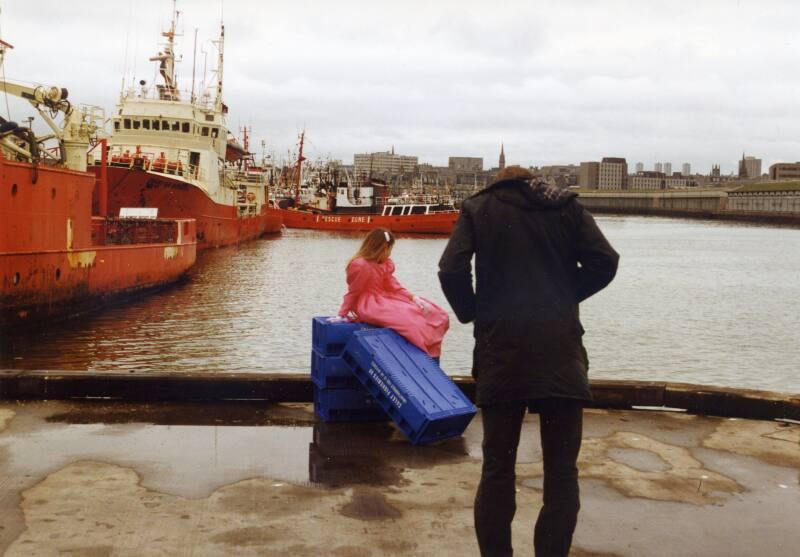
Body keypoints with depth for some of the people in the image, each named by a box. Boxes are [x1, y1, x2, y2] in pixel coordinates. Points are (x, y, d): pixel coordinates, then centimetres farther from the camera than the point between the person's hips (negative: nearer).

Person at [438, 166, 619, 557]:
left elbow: (451, 270, -6)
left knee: (497, 468, 8)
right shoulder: (567, 207, 12)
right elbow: (604, 263, 1)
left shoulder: (479, 208, 9)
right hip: (561, 352, 1)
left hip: (502, 352, 0)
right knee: (562, 471, 9)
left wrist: (472, 314, 9)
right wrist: (564, 297, 12)